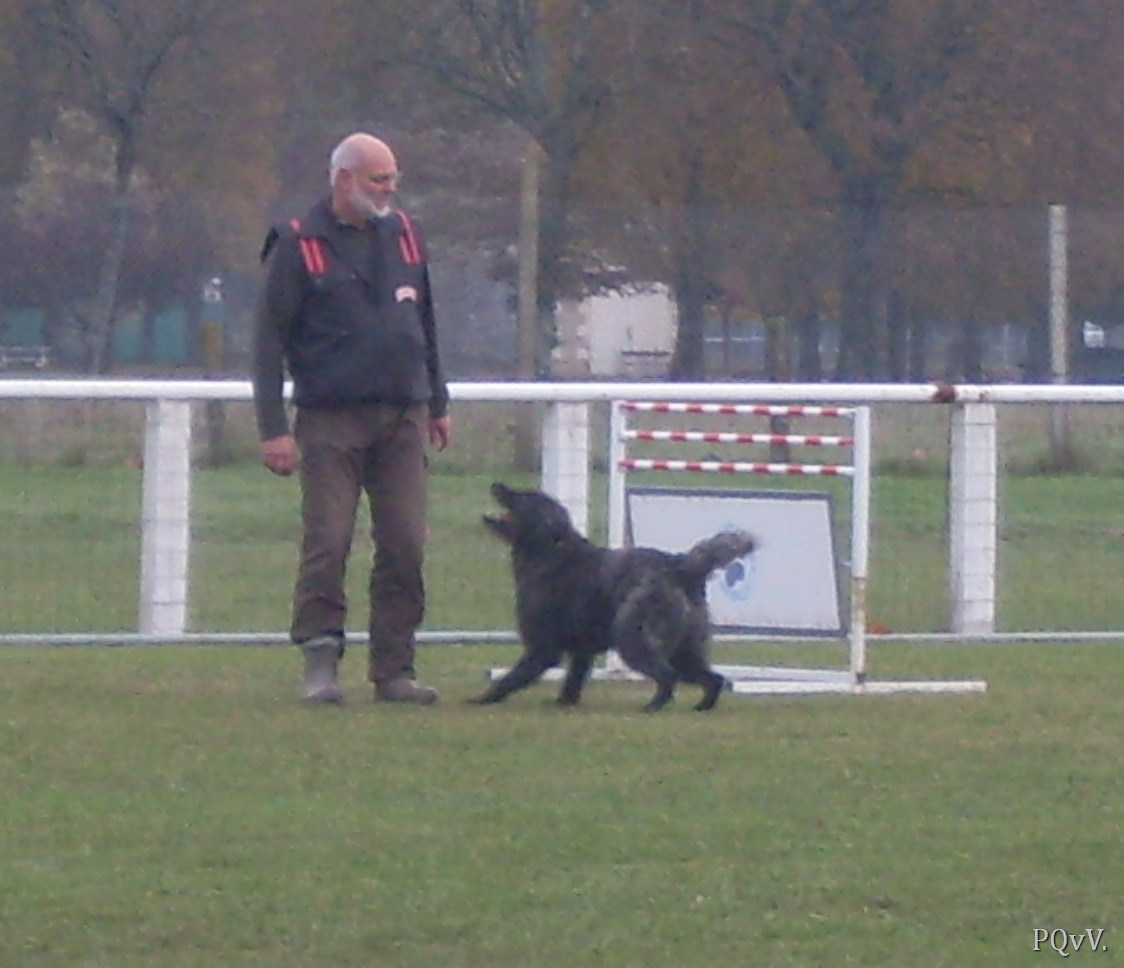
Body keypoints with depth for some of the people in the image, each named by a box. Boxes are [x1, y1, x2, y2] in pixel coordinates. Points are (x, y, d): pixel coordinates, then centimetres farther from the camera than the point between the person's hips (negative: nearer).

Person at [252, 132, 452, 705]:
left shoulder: (403, 235, 12)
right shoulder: (299, 246, -3)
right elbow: (269, 340, -5)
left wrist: (437, 404, 22)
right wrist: (273, 427, -11)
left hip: (403, 417, 4)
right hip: (332, 420, -4)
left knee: (405, 546, 1)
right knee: (327, 544, -6)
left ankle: (394, 669, 7)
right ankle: (320, 663, 0)